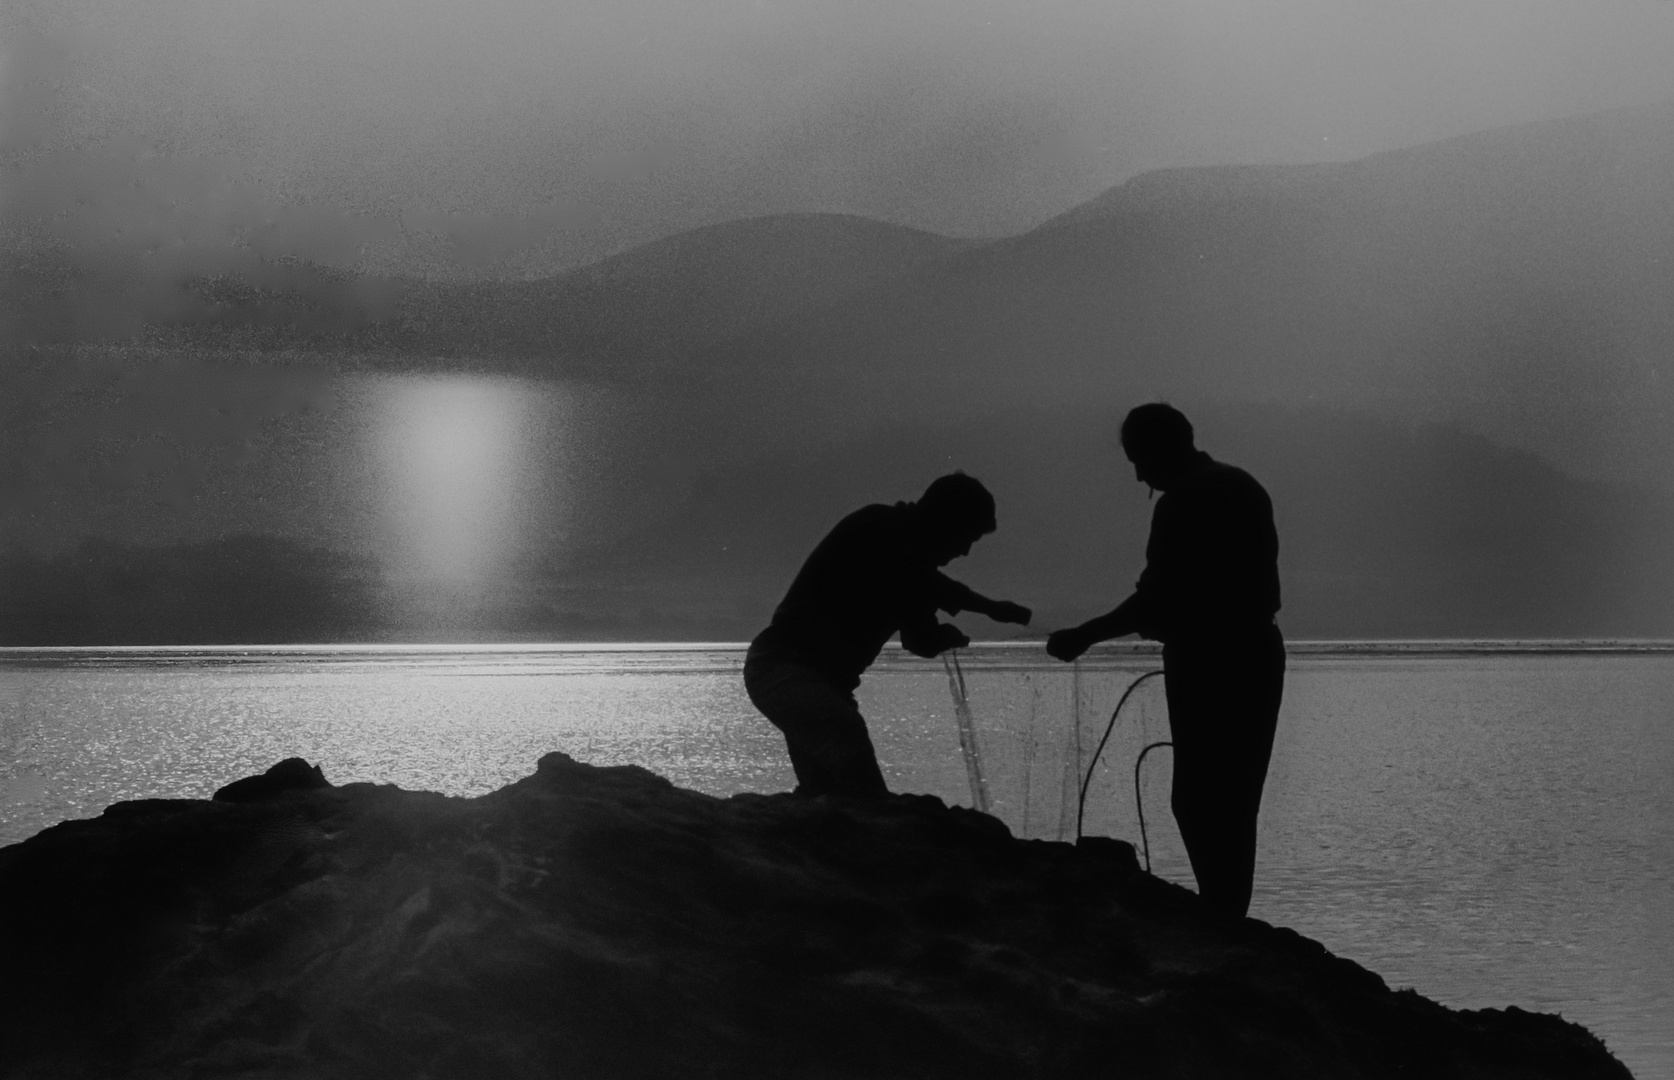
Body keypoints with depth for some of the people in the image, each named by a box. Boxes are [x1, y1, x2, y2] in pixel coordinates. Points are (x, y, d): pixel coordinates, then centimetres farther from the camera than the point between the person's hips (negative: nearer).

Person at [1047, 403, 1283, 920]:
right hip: (1259, 655, 9)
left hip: (1206, 664, -9)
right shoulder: (1245, 486, 14)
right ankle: (1229, 918, 12)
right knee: (1236, 805, 11)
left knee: (1199, 803, -6)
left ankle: (1220, 916, -11)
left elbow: (1155, 600, -19)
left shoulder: (1181, 503, -14)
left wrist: (1083, 638, -11)